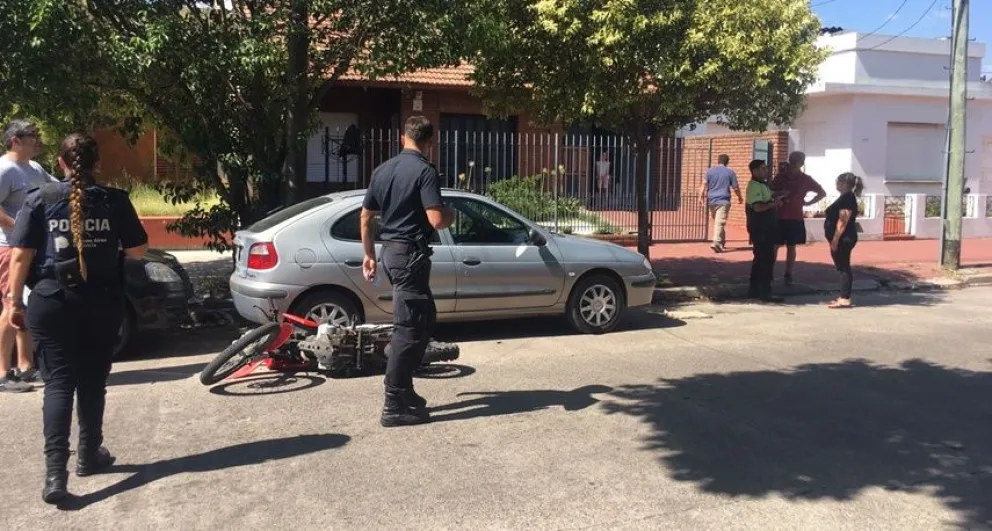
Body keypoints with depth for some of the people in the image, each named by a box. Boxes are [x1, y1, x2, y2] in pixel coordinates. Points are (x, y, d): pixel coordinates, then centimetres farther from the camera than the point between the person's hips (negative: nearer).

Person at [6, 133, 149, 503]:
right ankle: (89, 455, 26)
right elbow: (138, 250, 2)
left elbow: (21, 256, -4)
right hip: (101, 303, 1)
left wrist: (14, 300, 3)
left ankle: (55, 470, -10)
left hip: (51, 302, 0)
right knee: (92, 382, 14)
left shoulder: (40, 200, -1)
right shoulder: (114, 201, -1)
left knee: (58, 383, 0)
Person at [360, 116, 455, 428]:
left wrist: (369, 255, 23)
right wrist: (452, 215, 2)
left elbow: (366, 217, 15)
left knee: (425, 319, 19)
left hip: (390, 250, 9)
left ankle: (403, 389, 23)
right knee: (408, 328, -4)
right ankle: (394, 405, -1)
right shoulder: (425, 171, -12)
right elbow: (436, 220, -21)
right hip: (410, 253, -8)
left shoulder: (382, 170, 11)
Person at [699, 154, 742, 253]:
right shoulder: (730, 172, 3)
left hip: (711, 201, 3)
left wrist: (701, 197, 0)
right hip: (723, 201, -3)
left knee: (716, 221, 17)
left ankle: (722, 242, 27)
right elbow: (736, 188, 5)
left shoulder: (710, 171, 8)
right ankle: (716, 242, -25)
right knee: (720, 222, -11)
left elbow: (704, 185, 0)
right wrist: (740, 197, 21)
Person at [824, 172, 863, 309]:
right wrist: (835, 240, 20)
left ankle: (845, 299, -4)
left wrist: (835, 240, -23)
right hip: (843, 239, 10)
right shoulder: (846, 197, 15)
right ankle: (843, 297, 18)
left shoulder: (847, 198, -16)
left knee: (844, 268, -7)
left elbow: (843, 222, -22)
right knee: (843, 268, 12)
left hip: (843, 239, -10)